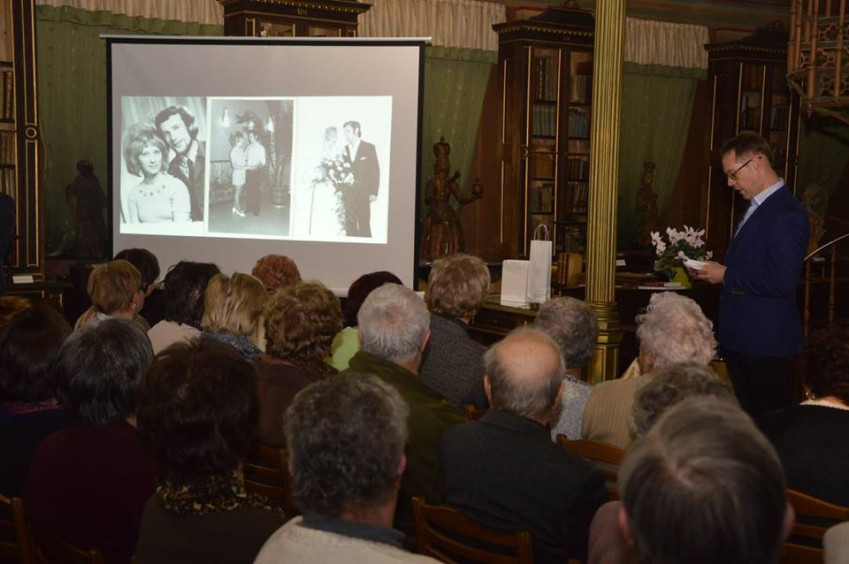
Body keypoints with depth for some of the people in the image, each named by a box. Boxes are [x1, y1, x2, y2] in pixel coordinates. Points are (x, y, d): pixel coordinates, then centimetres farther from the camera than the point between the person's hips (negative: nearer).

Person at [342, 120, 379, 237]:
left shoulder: (369, 148, 1)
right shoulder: (344, 150, 12)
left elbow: (375, 171, -1)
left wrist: (373, 192, -7)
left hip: (363, 193, -4)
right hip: (348, 194, 4)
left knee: (364, 224, -5)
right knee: (349, 224, 1)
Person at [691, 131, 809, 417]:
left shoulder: (786, 215, -18)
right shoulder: (756, 208, 13)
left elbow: (783, 282, -25)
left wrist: (727, 276, -17)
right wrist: (714, 271, 3)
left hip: (766, 344, -10)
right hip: (740, 340, 10)